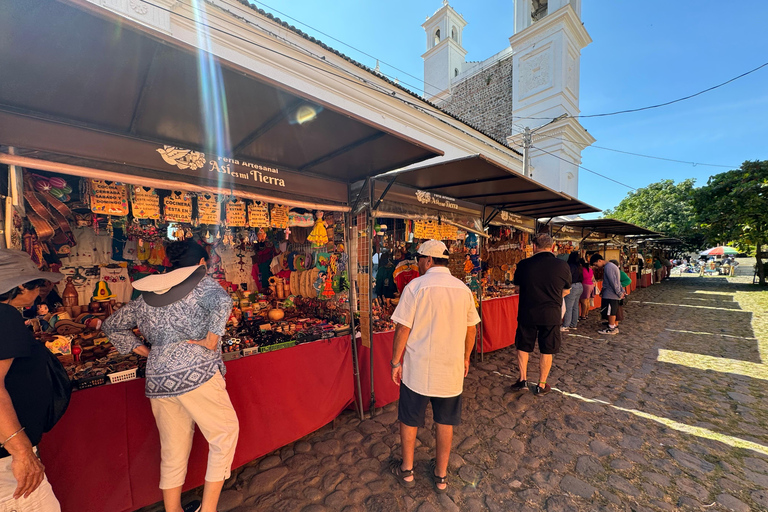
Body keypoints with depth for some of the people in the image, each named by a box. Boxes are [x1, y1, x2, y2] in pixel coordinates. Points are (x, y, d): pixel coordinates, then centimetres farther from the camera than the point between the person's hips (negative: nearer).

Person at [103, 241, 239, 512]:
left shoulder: (146, 295, 17)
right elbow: (222, 302, -23)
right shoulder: (201, 283, -2)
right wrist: (212, 338, -13)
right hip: (196, 372, -6)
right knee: (225, 433, 12)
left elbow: (112, 326, 26)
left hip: (157, 379, 6)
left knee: (173, 452, 20)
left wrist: (142, 350, 20)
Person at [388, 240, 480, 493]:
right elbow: (471, 329, 8)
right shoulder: (463, 289, -1)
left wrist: (396, 362, -3)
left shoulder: (415, 286, -16)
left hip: (418, 369, -3)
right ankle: (441, 476, 39)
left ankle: (407, 470, 39)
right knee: (445, 423, 21)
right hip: (452, 369, 4)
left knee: (409, 421, 19)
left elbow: (403, 329, -15)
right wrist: (465, 357, 21)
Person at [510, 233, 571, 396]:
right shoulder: (562, 266, -8)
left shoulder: (523, 265, -9)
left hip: (527, 313, 0)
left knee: (523, 347, 16)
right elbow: (566, 291, 6)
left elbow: (517, 289, 3)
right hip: (551, 315, 1)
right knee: (547, 351, 14)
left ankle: (523, 380, 22)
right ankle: (541, 385, 25)